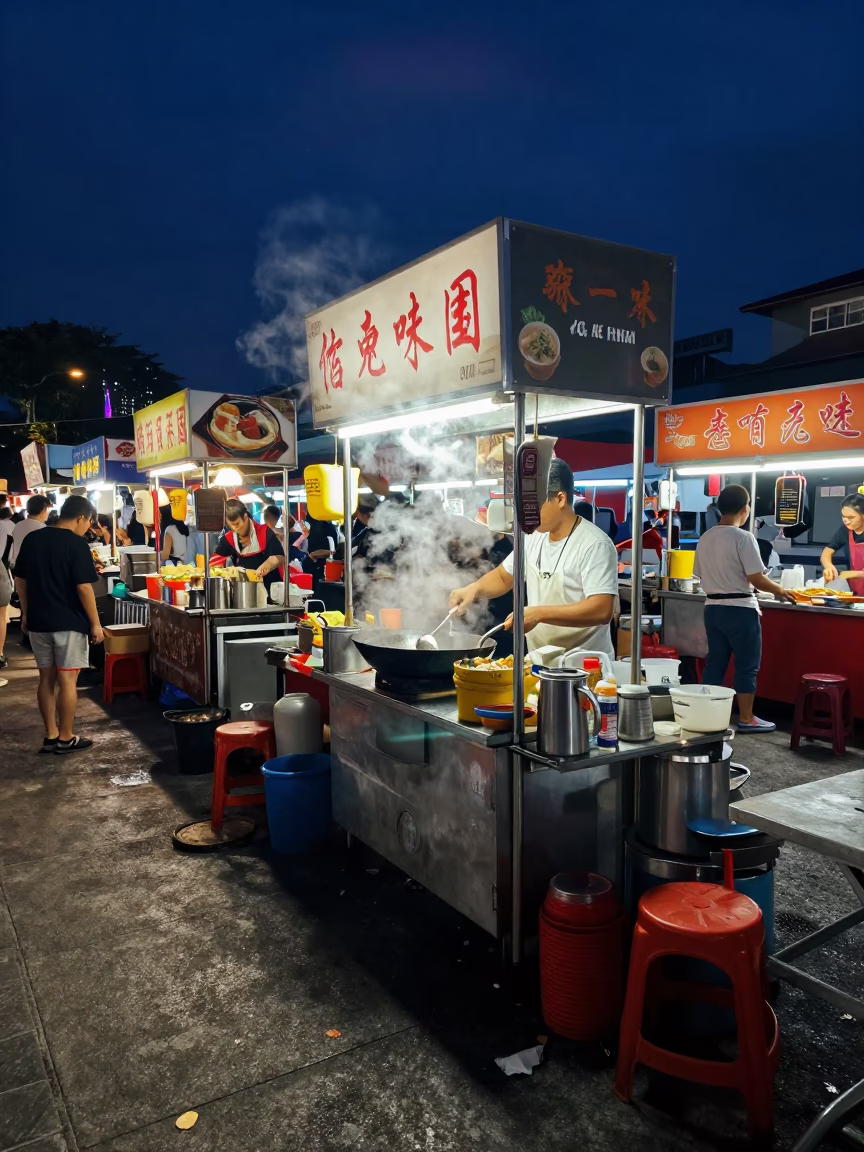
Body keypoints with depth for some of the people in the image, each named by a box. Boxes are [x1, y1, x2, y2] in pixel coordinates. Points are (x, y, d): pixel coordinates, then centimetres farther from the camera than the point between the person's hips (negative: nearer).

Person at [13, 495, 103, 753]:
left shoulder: (31, 539, 7)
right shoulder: (77, 544, -13)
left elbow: (20, 581, 11)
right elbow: (83, 588, -17)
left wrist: (26, 613, 19)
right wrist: (95, 623, -10)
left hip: (38, 621, 6)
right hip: (69, 622, -6)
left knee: (46, 678, 11)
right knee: (67, 680, 1)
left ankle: (50, 736, 17)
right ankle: (66, 738, 7)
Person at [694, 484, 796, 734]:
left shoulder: (705, 538, 6)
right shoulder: (743, 537, -15)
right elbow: (756, 578, -16)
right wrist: (780, 591, 0)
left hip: (713, 608, 7)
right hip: (740, 609, -6)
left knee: (715, 663, 13)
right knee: (747, 666, 5)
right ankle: (746, 719, 12)